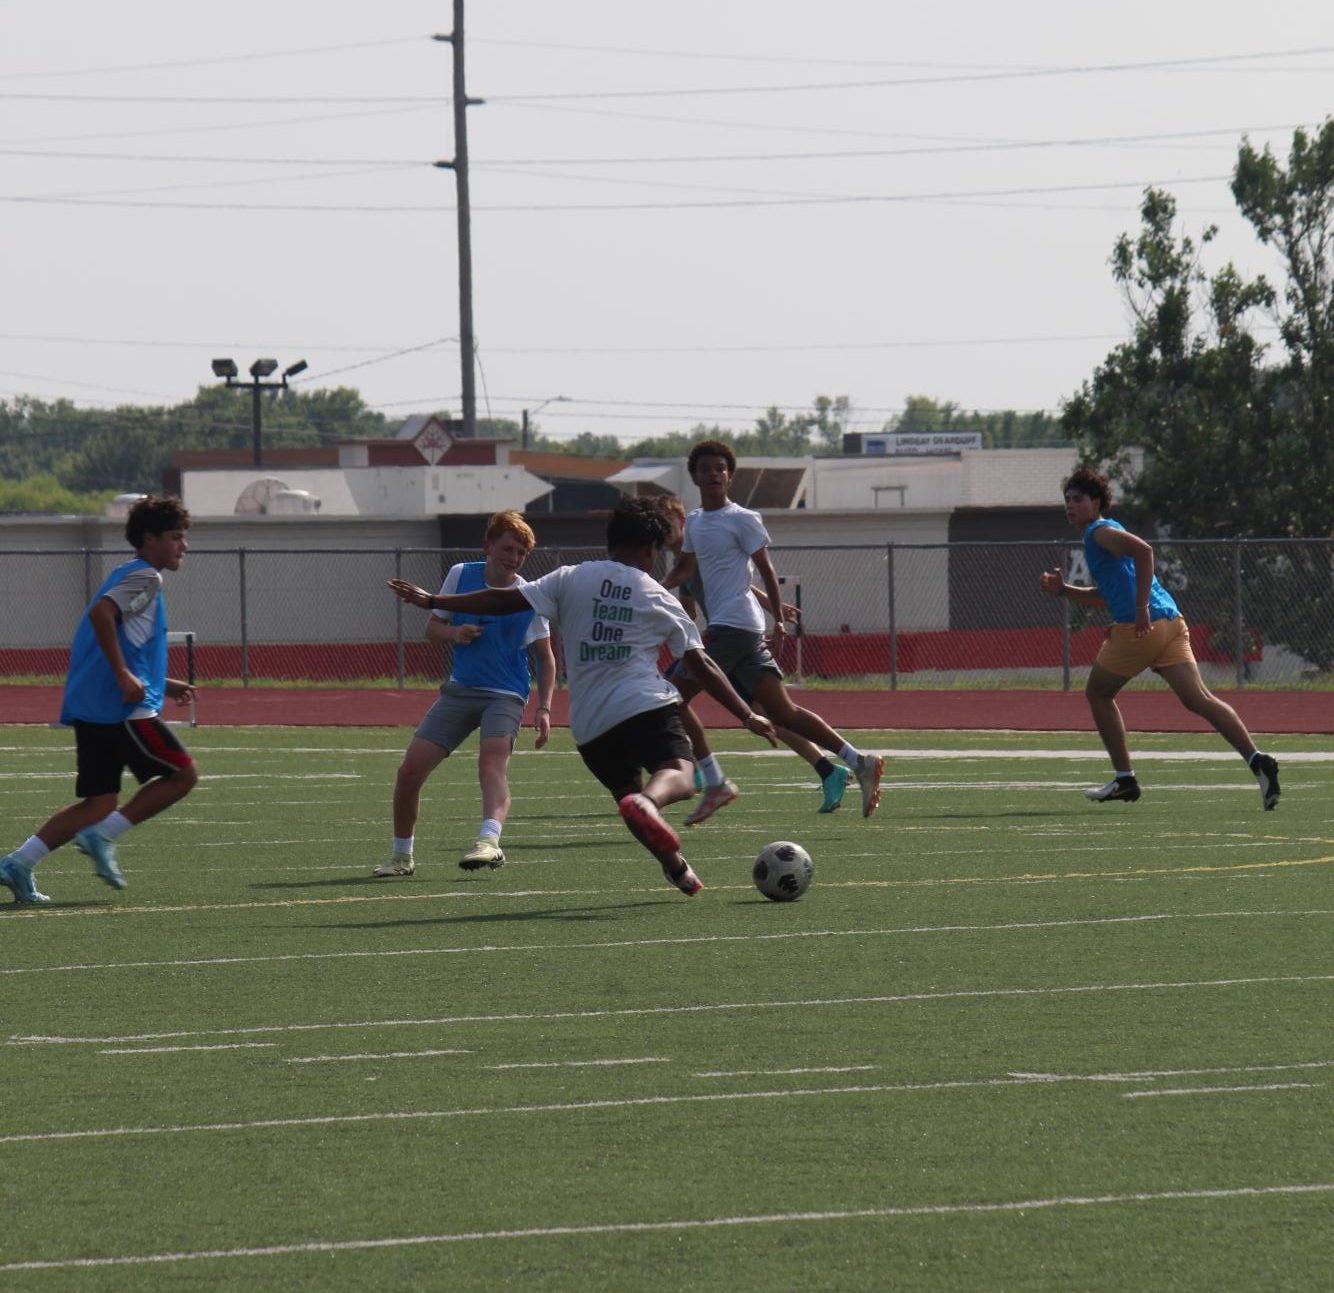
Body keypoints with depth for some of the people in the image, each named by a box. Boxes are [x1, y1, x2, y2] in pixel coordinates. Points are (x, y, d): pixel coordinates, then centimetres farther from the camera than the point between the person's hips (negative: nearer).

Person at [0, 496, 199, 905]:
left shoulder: (129, 576, 25)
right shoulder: (144, 577, -6)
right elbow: (101, 613, -23)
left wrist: (163, 685, 28)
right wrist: (124, 676, -24)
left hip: (90, 709, 10)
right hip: (123, 708, -10)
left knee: (99, 803, 8)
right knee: (182, 774, -3)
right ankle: (102, 836, -6)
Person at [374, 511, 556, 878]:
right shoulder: (461, 575, 2)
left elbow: (545, 656, 6)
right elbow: (432, 629, 11)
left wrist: (544, 708, -5)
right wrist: (455, 634, -13)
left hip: (505, 695, -3)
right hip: (459, 690, 3)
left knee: (492, 758, -32)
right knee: (410, 770, -5)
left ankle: (489, 841, -51)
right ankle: (401, 855, 13)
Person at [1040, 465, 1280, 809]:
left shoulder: (1100, 532, -1)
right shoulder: (1104, 533, 29)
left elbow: (1143, 550, -21)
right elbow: (1107, 596, 37)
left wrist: (1141, 608, -23)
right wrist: (1064, 589, 26)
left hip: (1138, 626, -8)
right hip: (1171, 622, 8)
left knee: (1098, 693, 13)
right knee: (1197, 698, -5)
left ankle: (1124, 778, 14)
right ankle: (1256, 760, -23)